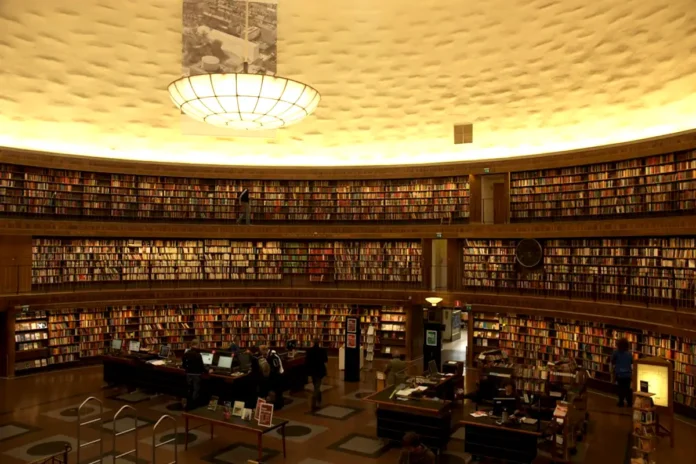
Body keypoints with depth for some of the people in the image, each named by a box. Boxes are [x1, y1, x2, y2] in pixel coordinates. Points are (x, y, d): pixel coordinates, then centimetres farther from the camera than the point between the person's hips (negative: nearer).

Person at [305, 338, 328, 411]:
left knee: (316, 386, 22)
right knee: (317, 387, 1)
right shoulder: (322, 350, -14)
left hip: (312, 370, 3)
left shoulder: (309, 350, -9)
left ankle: (318, 401, 38)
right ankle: (314, 405, -9)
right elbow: (326, 360, -4)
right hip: (320, 371, -3)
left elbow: (306, 361, -9)